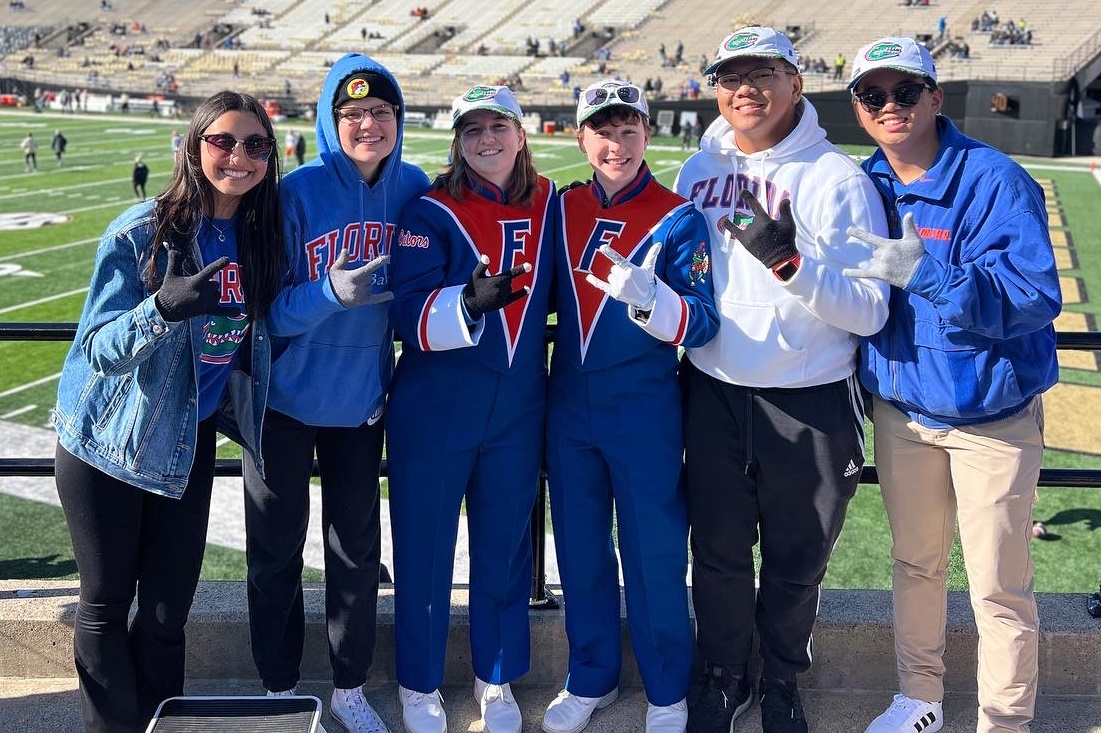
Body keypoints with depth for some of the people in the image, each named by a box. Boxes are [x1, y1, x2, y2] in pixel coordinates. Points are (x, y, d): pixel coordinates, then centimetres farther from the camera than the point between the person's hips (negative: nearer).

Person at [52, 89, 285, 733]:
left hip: (188, 440, 4)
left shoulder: (264, 238, -3)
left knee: (170, 605, 9)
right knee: (106, 602, 7)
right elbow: (100, 346, -19)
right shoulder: (140, 233, -17)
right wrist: (163, 307, -35)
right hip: (110, 440, -3)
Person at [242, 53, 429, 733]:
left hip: (362, 397, 3)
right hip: (284, 396, -2)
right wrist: (331, 293, -34)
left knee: (358, 548, 13)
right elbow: (269, 305, -18)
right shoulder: (299, 190, -17)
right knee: (276, 550, 11)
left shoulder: (414, 188, -6)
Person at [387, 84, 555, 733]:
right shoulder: (432, 212, -9)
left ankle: (498, 679, 32)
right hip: (435, 408, -3)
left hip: (519, 408, 3)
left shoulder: (548, 204, 3)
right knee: (425, 548, 8)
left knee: (506, 545, 13)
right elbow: (411, 315, -18)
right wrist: (469, 303, -34)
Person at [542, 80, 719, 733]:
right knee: (580, 548, 14)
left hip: (645, 409, -4)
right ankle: (591, 679, 32)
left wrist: (648, 297, -32)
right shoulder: (564, 209, 5)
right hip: (570, 405, 4)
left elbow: (700, 324, -15)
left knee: (655, 554, 5)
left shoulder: (678, 219, -7)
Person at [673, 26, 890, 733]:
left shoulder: (837, 177, -9)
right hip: (714, 397, 3)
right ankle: (725, 676, 37)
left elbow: (870, 311, -16)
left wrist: (792, 263, -28)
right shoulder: (698, 171, 5)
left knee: (797, 564, 12)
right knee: (718, 554, 14)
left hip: (812, 407, -3)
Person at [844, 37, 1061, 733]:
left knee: (999, 588, 2)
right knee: (915, 564, 19)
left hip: (993, 416, -5)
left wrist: (927, 270, -37)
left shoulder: (995, 180, -17)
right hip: (901, 408, 5)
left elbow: (1036, 297, -26)